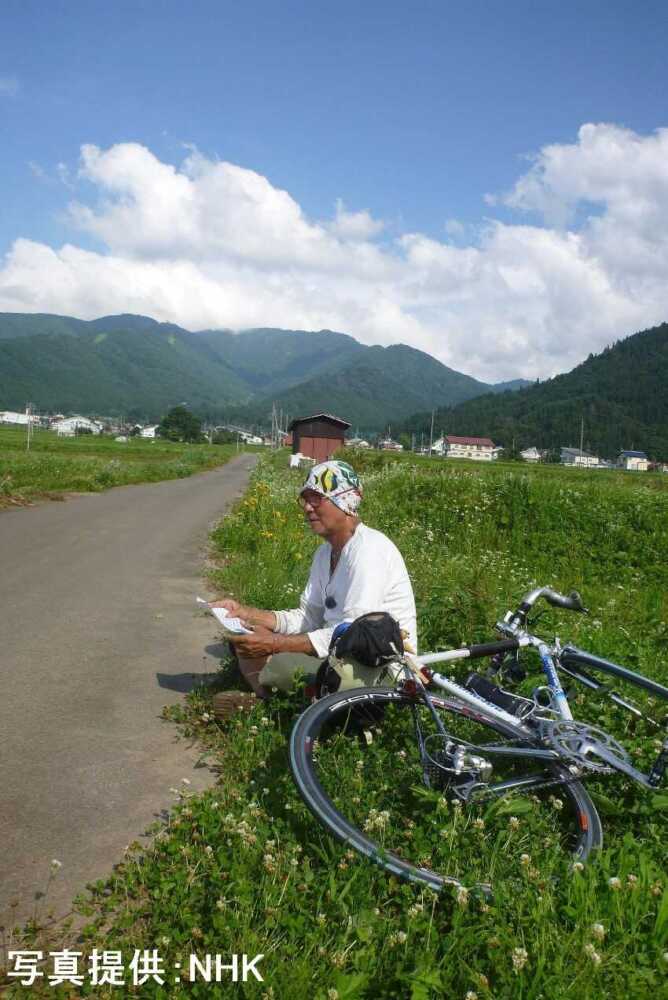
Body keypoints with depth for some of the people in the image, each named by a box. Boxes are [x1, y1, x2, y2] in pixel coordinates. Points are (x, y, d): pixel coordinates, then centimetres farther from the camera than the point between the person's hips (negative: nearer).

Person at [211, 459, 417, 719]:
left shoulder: (369, 549, -19)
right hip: (343, 652, 9)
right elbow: (306, 618, 10)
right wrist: (245, 613, -2)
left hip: (382, 668, -9)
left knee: (282, 663, -29)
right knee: (246, 635, 3)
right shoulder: (325, 553, 10)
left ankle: (264, 697, -1)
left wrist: (276, 644, -26)